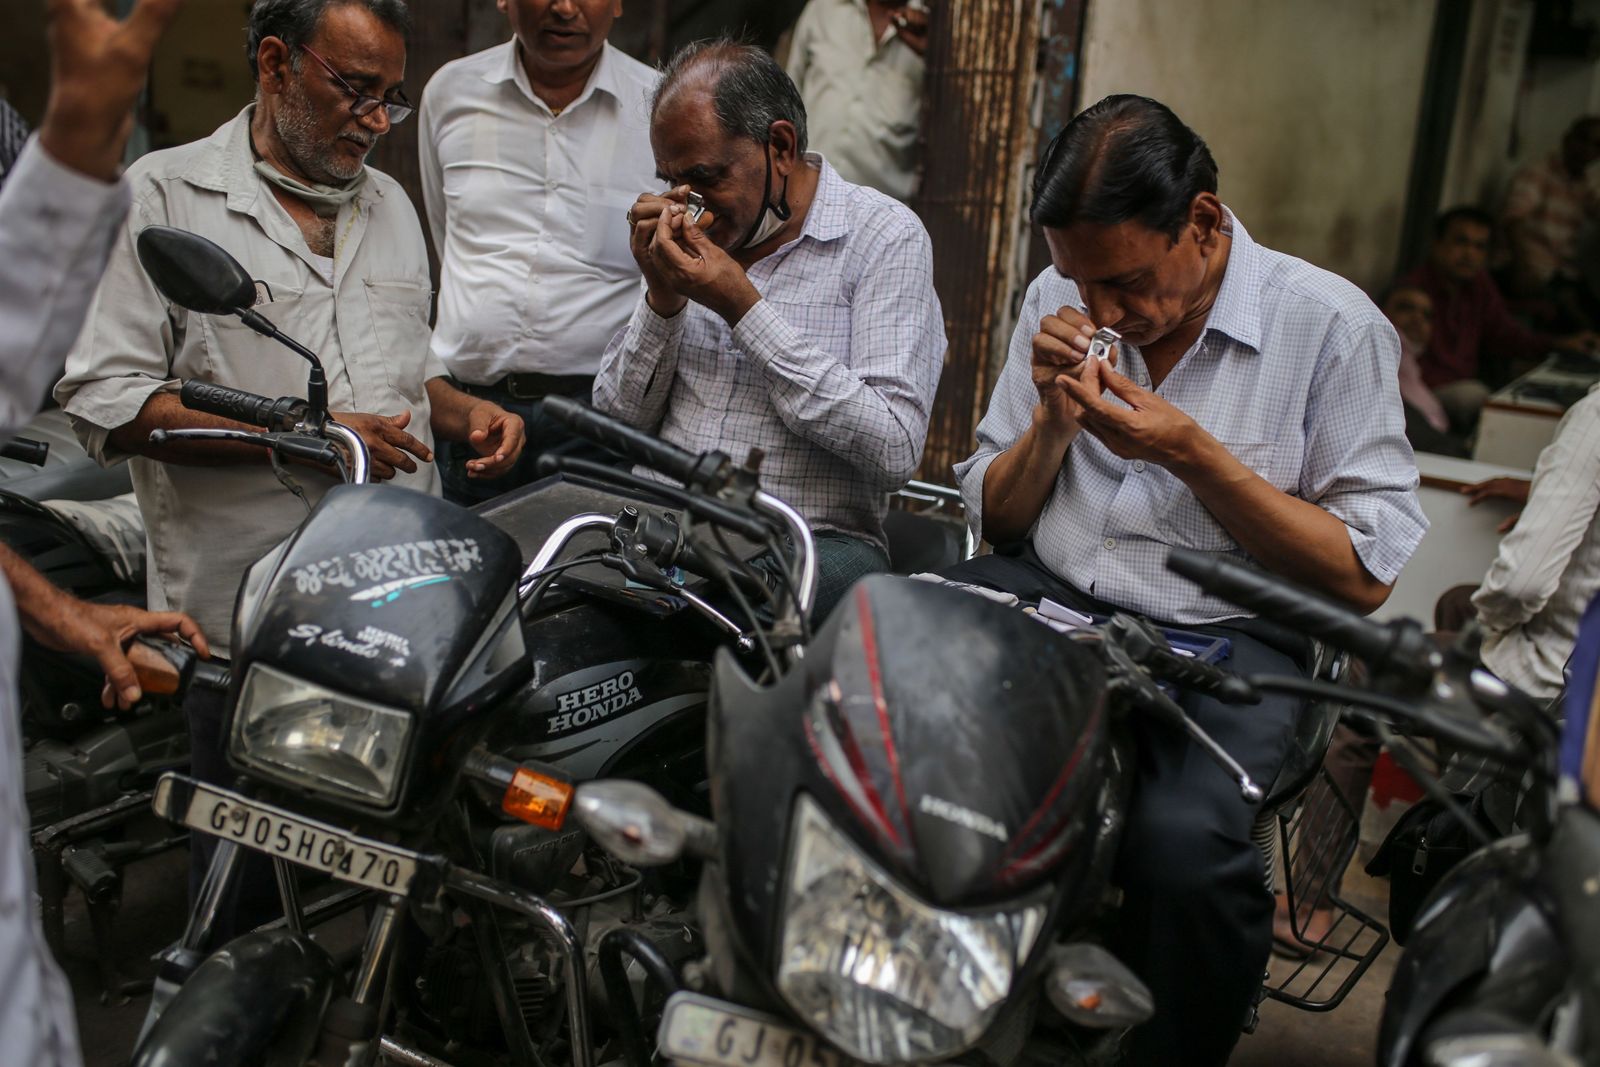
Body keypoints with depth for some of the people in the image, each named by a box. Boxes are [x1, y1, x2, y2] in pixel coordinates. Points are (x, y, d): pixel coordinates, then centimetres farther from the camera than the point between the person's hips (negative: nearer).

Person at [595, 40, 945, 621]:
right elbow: (616, 426, 13)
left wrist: (743, 307, -14)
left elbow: (894, 452, -15)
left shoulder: (885, 236, -3)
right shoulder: (697, 232, 14)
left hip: (815, 543, -4)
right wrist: (662, 299, -4)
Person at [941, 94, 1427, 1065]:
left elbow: (1364, 576, -5)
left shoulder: (1333, 326, -4)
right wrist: (1056, 420, -6)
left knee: (1184, 842, -34)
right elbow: (996, 520, 15)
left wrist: (1194, 453, -14)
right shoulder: (1059, 300, 10)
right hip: (1044, 597, 4)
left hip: (1225, 633, -4)